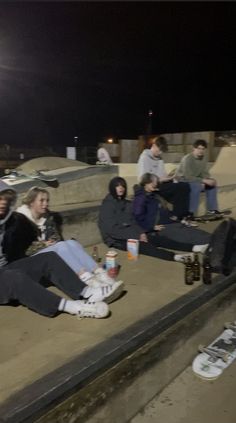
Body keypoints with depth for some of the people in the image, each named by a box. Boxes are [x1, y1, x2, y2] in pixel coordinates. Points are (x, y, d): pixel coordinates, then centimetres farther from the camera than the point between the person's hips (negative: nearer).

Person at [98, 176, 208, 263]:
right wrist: (136, 235, -18)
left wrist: (141, 233, -9)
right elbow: (112, 229, -17)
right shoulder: (107, 205, -9)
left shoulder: (126, 203, 13)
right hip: (116, 239, -6)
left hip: (131, 234, 7)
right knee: (142, 246, -33)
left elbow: (133, 222, 13)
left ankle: (193, 248, -27)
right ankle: (174, 256, -55)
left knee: (158, 239, -14)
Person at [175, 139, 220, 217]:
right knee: (197, 186, -34)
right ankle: (190, 213, -28)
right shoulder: (187, 159, -24)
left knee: (212, 184, 0)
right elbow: (188, 177, -29)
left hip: (194, 181, 8)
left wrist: (210, 179, -18)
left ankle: (212, 209, 6)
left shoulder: (203, 158, 0)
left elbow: (205, 173, 5)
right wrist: (204, 181, -30)